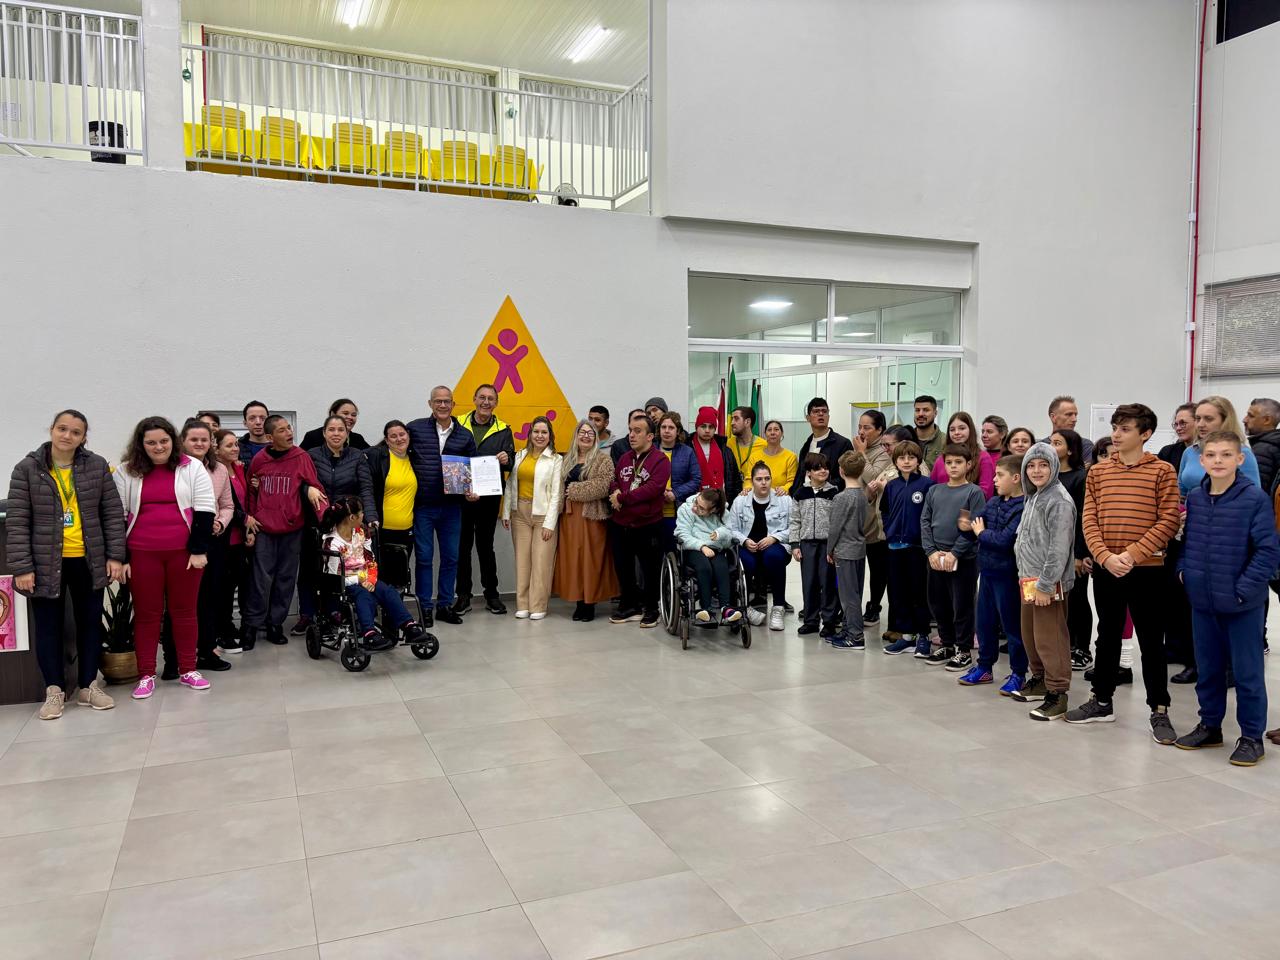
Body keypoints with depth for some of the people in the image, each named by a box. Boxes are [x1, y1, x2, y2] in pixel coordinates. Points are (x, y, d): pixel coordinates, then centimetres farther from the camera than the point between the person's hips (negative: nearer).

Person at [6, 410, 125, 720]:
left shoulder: (97, 466, 0)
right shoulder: (27, 468, -4)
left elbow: (113, 513, 2)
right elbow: (17, 522, -6)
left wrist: (115, 555, -4)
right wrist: (22, 567, -11)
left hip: (89, 561, 2)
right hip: (46, 563, -1)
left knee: (90, 621, 10)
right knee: (48, 625, 7)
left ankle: (89, 685, 23)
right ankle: (54, 690, 20)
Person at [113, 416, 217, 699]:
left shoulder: (192, 468, 1)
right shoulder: (125, 472, 5)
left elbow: (204, 510, -2)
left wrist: (199, 549, -8)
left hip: (184, 551, -1)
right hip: (142, 554, 1)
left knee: (184, 610, 8)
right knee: (146, 613, 7)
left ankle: (188, 670, 18)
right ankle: (146, 675, 16)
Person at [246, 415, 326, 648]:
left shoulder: (301, 457, -2)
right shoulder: (259, 459, 2)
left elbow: (315, 488, -3)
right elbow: (251, 491, 14)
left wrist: (327, 520, -17)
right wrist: (250, 516, 6)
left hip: (292, 528, 1)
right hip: (264, 528, 0)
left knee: (286, 578, 8)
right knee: (262, 578, -1)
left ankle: (275, 623, 20)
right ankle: (253, 625, 10)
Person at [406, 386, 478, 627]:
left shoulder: (465, 435, 8)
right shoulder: (415, 428, 1)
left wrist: (472, 491, -3)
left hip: (451, 507, 3)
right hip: (422, 506, -2)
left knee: (451, 557, 8)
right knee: (423, 557, 4)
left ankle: (445, 605, 21)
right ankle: (425, 607, 13)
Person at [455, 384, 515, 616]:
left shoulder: (503, 430, 6)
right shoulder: (458, 424, 3)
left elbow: (510, 461, 3)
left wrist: (506, 460, -20)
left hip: (489, 497, 0)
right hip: (460, 495, 0)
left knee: (486, 545, 8)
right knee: (462, 545, 6)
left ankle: (491, 594, 17)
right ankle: (463, 596, 15)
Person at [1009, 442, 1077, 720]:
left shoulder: (1059, 500, -14)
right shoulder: (1032, 498, 15)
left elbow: (1058, 548, -20)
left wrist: (1045, 585, -21)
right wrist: (1024, 575, 17)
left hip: (1048, 582, -9)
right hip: (1028, 579, 9)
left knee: (1049, 638, -6)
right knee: (1030, 634, 18)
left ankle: (1057, 693, 2)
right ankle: (1040, 679, 33)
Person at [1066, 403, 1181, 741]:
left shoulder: (1162, 471, -3)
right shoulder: (1097, 471, 7)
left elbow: (1168, 522, -9)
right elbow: (1089, 520, 3)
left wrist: (1132, 555, -17)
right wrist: (1106, 557, -11)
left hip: (1146, 569, -3)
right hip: (1105, 568, 4)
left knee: (1151, 640, 4)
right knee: (1107, 635, 14)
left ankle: (1159, 711, 14)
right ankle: (1102, 702, 25)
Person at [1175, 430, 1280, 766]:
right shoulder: (1194, 498, 4)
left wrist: (1244, 588, -17)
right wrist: (1184, 569, 2)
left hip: (1242, 605, -5)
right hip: (1202, 601, 5)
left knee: (1247, 673, 6)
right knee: (1208, 669, 17)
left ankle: (1251, 736, 20)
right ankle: (1209, 726, 31)